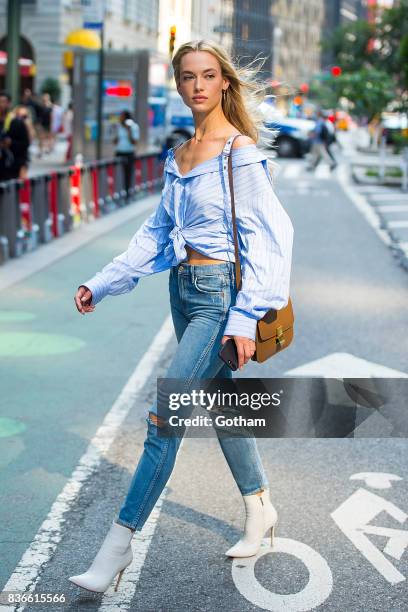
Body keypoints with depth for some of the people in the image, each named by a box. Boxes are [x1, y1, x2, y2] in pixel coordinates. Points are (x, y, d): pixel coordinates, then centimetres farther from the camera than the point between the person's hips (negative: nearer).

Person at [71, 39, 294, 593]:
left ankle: (118, 547, -4)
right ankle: (260, 509, 35)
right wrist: (102, 284, 11)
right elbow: (156, 233, 16)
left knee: (164, 414, -11)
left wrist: (245, 316, -21)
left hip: (221, 294, -8)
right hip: (184, 290, 8)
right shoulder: (179, 156, 12)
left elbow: (265, 237, -15)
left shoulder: (240, 151, -11)